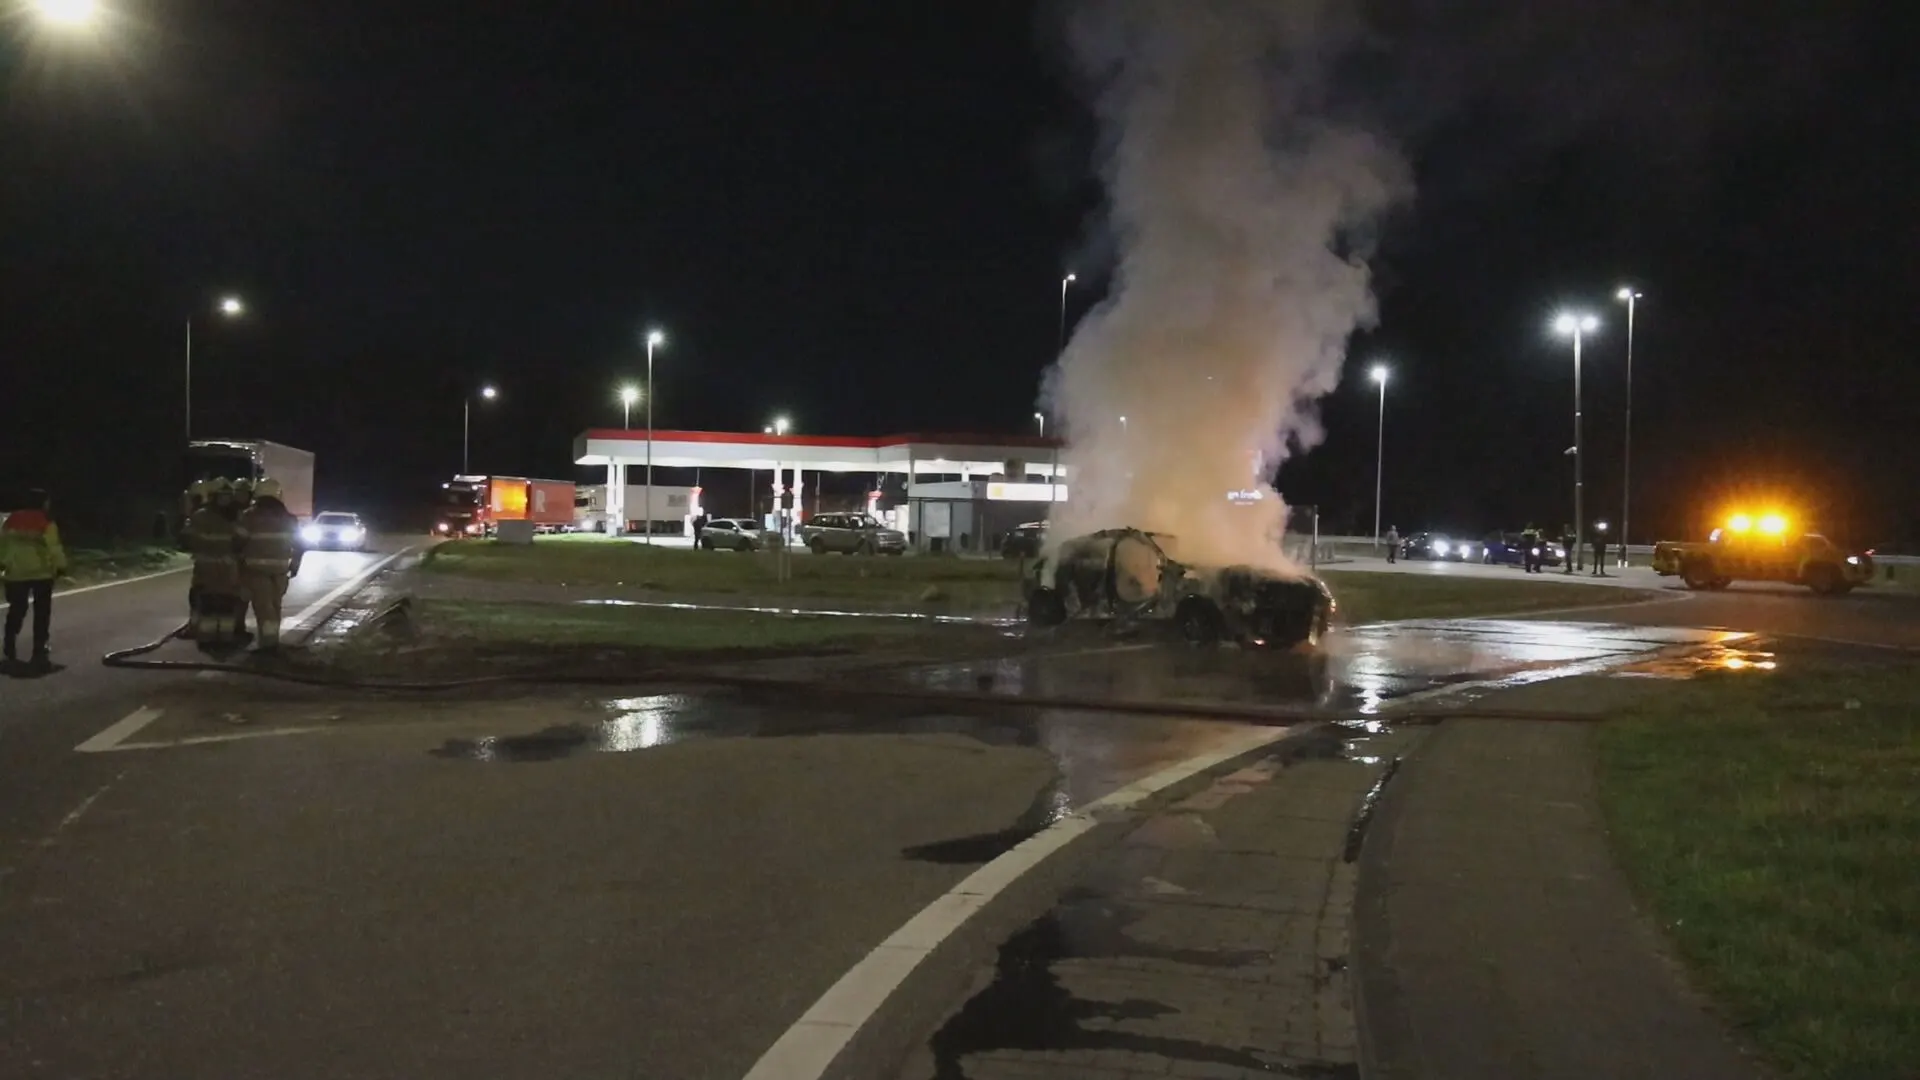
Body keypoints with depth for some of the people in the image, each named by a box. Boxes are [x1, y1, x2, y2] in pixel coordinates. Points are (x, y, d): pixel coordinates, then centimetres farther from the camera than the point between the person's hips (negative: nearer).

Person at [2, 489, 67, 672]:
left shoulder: (12, 520, 6)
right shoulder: (45, 523, -11)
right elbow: (54, 548, -14)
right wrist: (61, 566, -2)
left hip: (16, 573, 5)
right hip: (41, 573, -5)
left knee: (16, 611, 14)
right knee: (41, 613, 4)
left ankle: (10, 652, 13)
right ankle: (39, 654, 1)